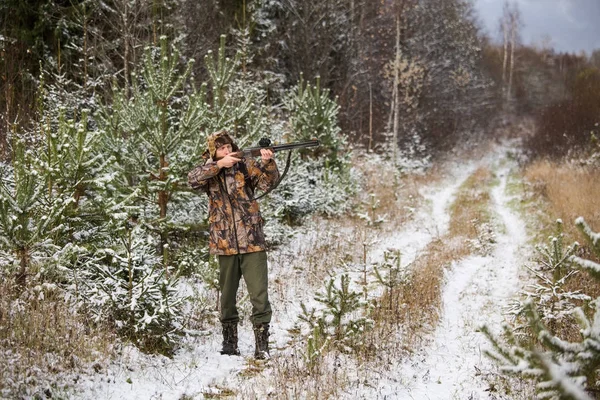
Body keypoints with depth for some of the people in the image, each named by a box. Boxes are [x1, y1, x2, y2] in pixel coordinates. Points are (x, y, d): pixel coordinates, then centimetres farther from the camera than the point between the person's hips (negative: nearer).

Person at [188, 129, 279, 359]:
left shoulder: (245, 166, 3)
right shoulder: (208, 172, 5)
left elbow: (269, 182, -9)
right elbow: (193, 180, -16)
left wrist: (267, 163, -29)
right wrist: (218, 164, -25)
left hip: (252, 243, -1)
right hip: (225, 245, 2)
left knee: (260, 295, -9)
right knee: (227, 297, 12)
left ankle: (262, 345, -6)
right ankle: (229, 343, 23)